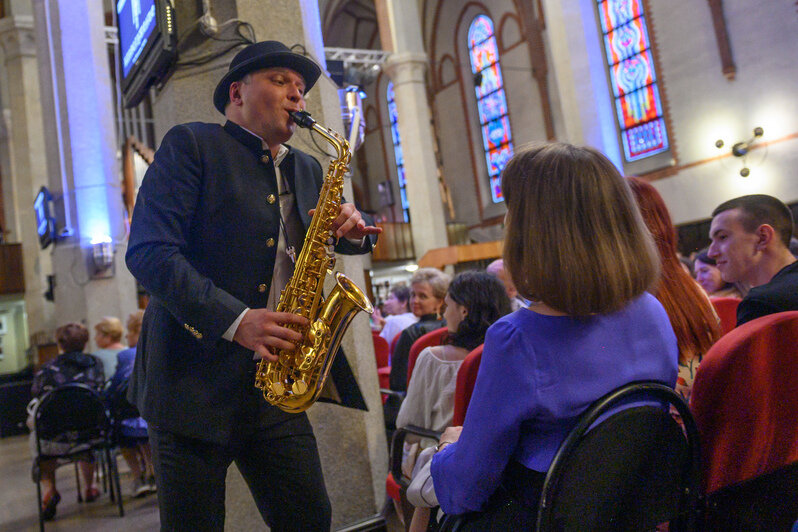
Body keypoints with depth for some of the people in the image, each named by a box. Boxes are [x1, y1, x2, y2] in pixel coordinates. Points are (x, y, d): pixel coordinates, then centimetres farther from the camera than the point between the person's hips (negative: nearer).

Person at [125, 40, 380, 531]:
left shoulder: (306, 170, 17)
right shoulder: (191, 145, -2)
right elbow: (148, 251, -13)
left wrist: (353, 229, -2)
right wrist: (233, 319, -25)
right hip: (193, 381, -5)